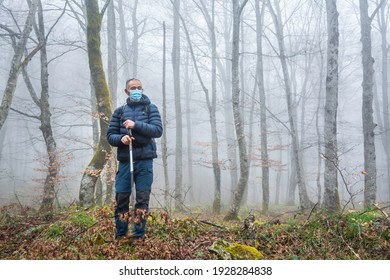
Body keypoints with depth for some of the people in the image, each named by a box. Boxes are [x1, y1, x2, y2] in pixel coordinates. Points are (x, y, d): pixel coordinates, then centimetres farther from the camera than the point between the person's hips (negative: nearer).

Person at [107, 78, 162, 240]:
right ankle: (120, 235, 10)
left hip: (144, 160, -2)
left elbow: (158, 130, -6)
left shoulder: (151, 108, 7)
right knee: (121, 198, 1)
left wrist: (136, 125, -17)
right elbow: (110, 136, 11)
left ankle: (139, 235, 7)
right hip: (124, 160, 2)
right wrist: (121, 138, -11)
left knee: (142, 199, 0)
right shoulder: (120, 111, 13)